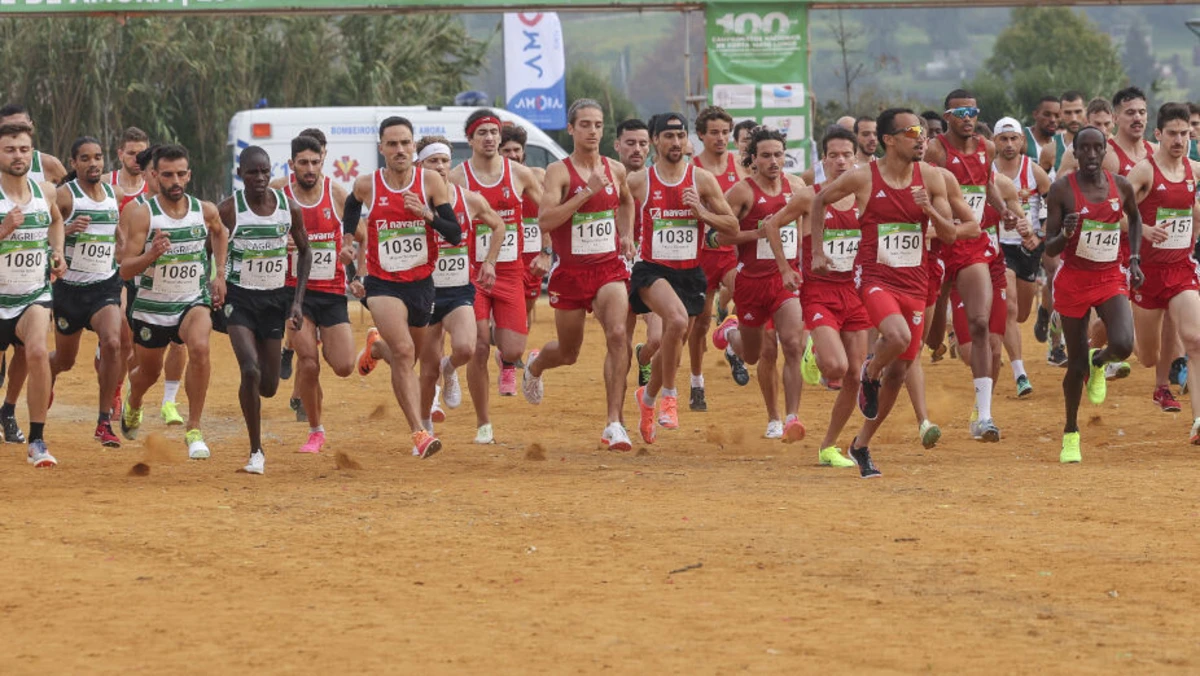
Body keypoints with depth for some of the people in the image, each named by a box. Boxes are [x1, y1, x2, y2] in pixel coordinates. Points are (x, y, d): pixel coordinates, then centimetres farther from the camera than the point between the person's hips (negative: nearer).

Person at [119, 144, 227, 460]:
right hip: (152, 305, 0)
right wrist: (151, 254, -38)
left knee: (200, 348, -30)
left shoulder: (206, 211, -7)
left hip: (193, 302, 0)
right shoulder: (143, 214, -16)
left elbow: (220, 232, 20)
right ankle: (132, 405, 57)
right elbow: (125, 270, -19)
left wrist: (220, 276, 12)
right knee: (149, 372, 18)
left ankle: (194, 431, -20)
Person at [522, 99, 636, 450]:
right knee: (568, 352, 13)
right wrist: (588, 191, -27)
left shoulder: (616, 170, 5)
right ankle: (535, 366, 51)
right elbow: (544, 220, -24)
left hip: (609, 267, 3)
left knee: (618, 335, -22)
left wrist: (627, 234, 14)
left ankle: (614, 423, -20)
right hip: (571, 271, -2)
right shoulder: (559, 171, -11)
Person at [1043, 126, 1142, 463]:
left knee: (1122, 345, -23)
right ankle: (1070, 432, 27)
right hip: (1074, 280, -2)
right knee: (1076, 364, 3)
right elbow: (1050, 249, -8)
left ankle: (1098, 362, 15)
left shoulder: (1121, 186, -2)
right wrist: (1065, 234, -29)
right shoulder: (1062, 188, -10)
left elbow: (1135, 218, 21)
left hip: (1111, 279, 2)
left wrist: (1135, 259, 11)